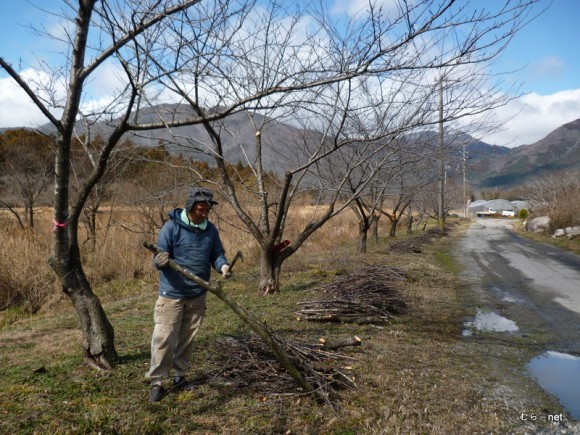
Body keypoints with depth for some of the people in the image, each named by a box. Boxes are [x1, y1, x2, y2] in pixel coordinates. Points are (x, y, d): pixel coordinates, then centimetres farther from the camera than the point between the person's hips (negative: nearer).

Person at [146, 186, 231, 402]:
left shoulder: (211, 230, 0)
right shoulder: (172, 226, -14)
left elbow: (217, 254, 5)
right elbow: (159, 257, -13)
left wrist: (223, 265, -18)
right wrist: (160, 261, -38)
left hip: (197, 295, 5)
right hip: (172, 294, -4)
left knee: (187, 338, 16)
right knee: (164, 338, -3)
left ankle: (180, 375, 32)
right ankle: (157, 382, 11)